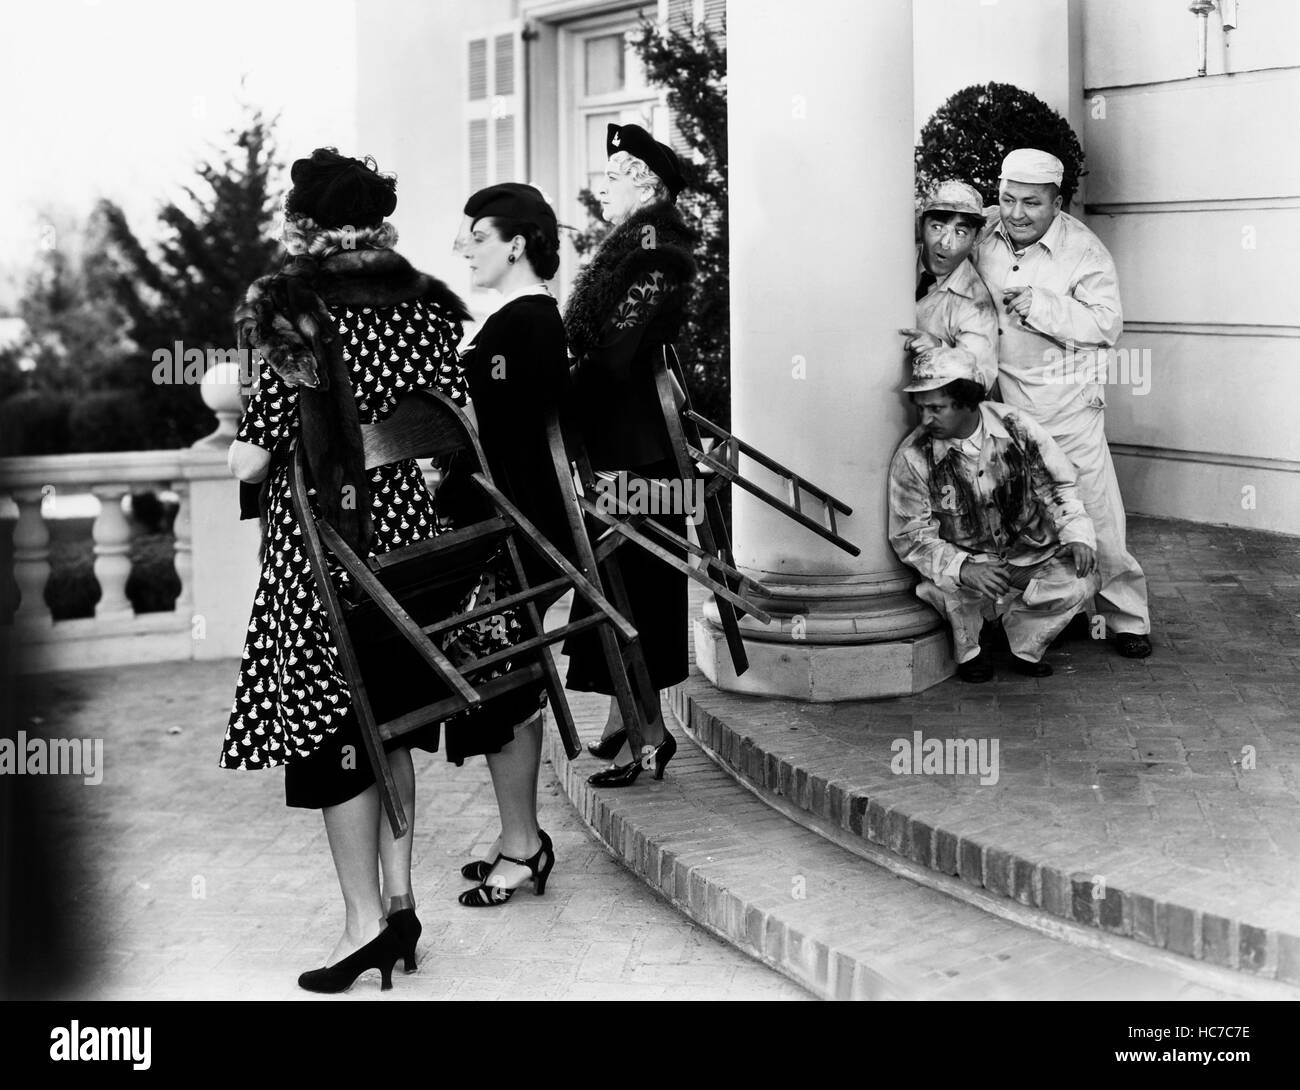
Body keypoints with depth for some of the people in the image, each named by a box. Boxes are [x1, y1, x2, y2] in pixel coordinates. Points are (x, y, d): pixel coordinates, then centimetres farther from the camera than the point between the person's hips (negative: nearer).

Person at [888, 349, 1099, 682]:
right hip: (962, 563, -2)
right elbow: (910, 537, -13)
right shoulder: (912, 458, -15)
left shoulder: (1015, 426, -8)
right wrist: (964, 569, -30)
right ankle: (968, 652, 0)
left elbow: (1059, 483, 5)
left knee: (1077, 581, -21)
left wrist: (1077, 535, -10)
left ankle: (1026, 646, 7)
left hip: (1029, 553, 2)